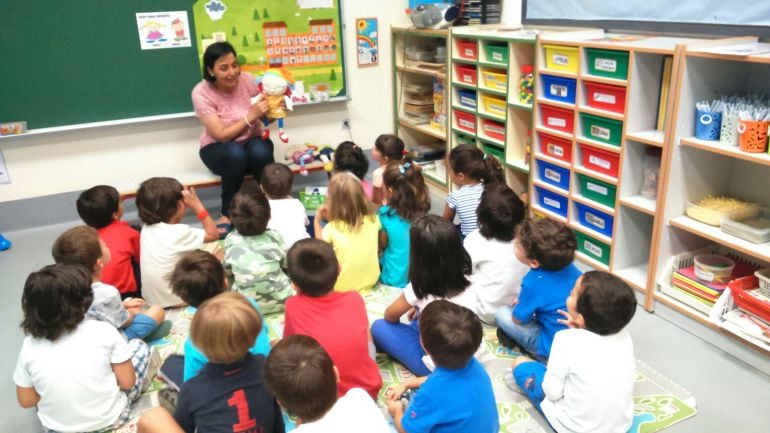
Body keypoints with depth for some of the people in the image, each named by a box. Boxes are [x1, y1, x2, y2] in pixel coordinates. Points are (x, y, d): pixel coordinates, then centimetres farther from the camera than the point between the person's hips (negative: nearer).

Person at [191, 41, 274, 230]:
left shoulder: (247, 80, -10)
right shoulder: (201, 93, -17)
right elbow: (222, 135, -22)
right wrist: (251, 115, -33)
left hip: (252, 142, 2)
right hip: (219, 149, -2)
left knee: (261, 151, -33)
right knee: (235, 153, -36)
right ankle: (228, 214, -18)